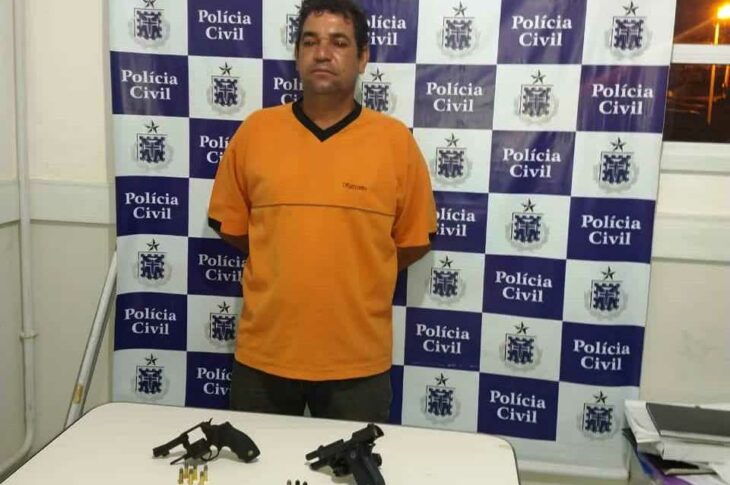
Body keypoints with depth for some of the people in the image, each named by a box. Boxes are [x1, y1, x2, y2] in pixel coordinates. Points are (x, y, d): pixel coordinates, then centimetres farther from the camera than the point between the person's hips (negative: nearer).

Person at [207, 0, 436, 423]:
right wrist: (284, 265, 7)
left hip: (357, 360, -1)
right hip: (264, 353, 2)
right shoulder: (255, 131, -1)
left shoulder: (396, 140, -5)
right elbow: (230, 224, 8)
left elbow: (415, 240, 2)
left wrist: (354, 276, 3)